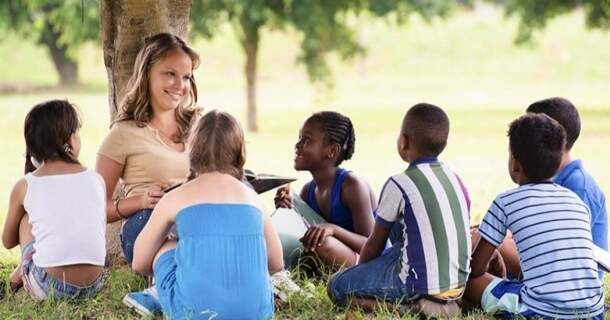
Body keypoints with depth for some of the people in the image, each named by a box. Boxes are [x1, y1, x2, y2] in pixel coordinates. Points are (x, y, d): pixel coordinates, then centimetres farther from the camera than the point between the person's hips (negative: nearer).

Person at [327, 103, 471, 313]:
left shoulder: (398, 185, -10)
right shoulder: (455, 180, 9)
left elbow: (374, 244, 0)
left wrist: (361, 273, 21)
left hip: (422, 285, -8)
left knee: (337, 287, 4)